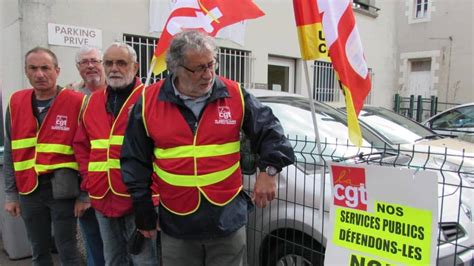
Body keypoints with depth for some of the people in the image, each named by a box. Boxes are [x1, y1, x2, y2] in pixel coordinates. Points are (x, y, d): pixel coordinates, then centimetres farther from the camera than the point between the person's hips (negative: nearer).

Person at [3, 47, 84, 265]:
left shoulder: (76, 102, -9)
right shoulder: (16, 103, 5)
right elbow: (10, 153, 10)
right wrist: (10, 193, 8)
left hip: (62, 189, -4)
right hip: (28, 190, 5)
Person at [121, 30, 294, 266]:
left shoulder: (235, 95, -5)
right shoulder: (149, 101, -4)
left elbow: (269, 131, 5)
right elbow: (136, 163, 3)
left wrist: (269, 170, -8)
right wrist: (144, 215, 6)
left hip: (228, 220, 0)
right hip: (176, 225, 1)